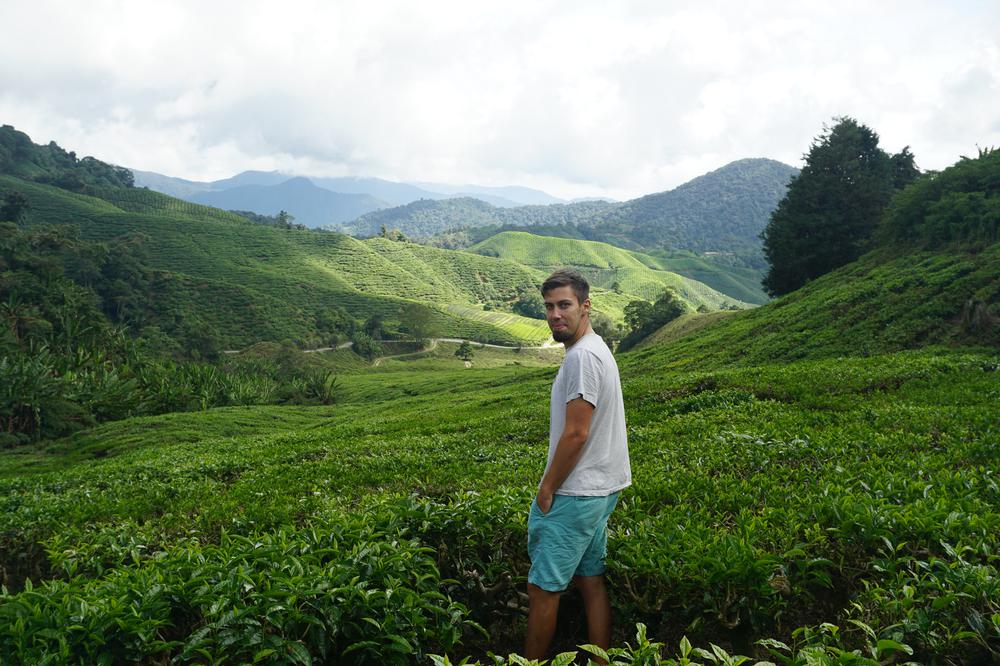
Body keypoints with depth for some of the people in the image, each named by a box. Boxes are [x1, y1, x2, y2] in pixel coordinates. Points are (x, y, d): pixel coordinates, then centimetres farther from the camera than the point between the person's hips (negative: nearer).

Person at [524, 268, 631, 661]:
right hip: (599, 491, 10)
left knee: (543, 588, 1)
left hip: (575, 495, -10)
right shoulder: (596, 350, 13)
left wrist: (547, 488, -12)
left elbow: (576, 435, -22)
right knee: (591, 581, 15)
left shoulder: (582, 356, -20)